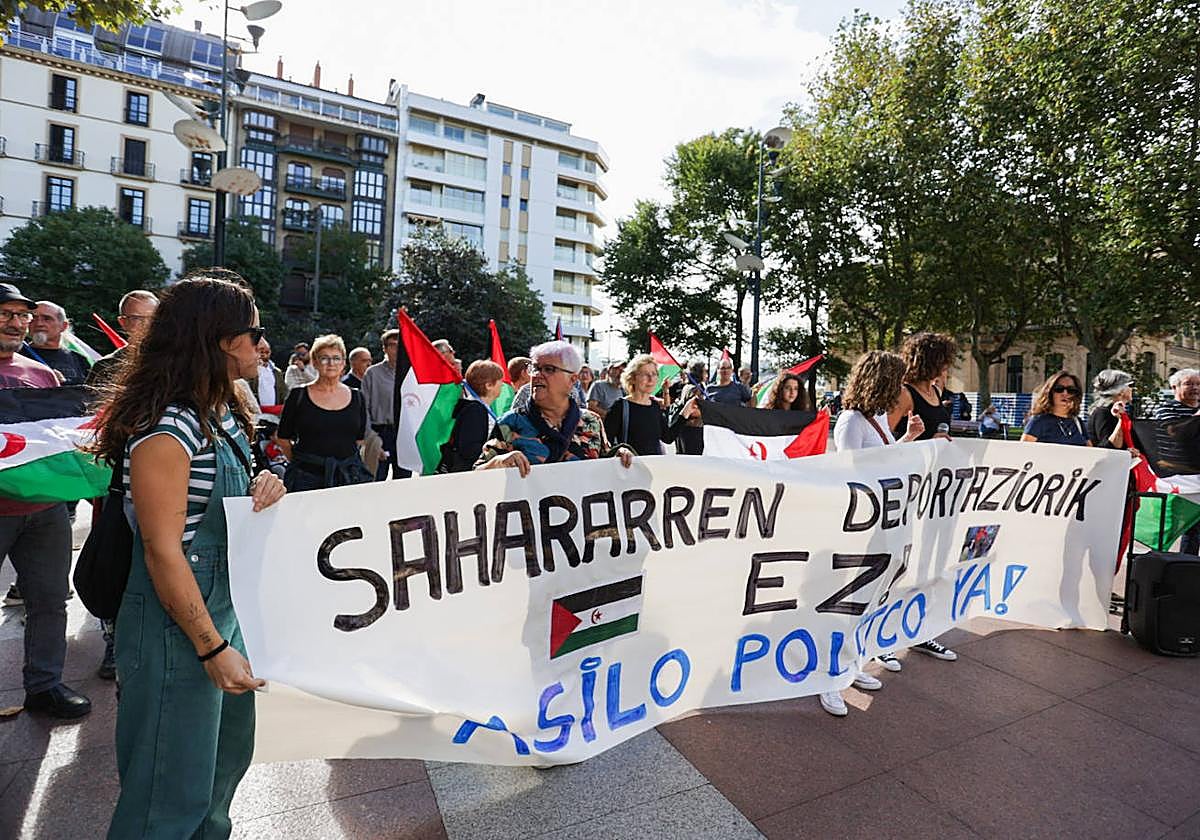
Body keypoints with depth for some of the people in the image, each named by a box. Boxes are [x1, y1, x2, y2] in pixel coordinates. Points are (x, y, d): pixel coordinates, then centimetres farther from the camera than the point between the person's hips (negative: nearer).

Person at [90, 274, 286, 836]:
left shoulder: (225, 416, 5)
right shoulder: (166, 429, -22)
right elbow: (163, 551, -22)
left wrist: (263, 492, -5)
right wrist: (212, 648, -20)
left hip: (229, 607, 9)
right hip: (178, 623, -9)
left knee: (230, 753, 25)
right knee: (175, 781, 11)